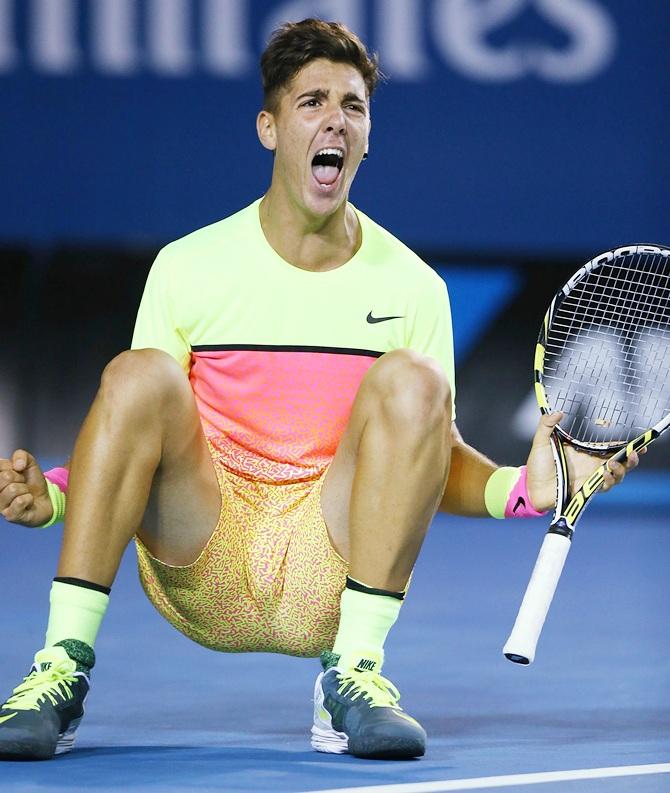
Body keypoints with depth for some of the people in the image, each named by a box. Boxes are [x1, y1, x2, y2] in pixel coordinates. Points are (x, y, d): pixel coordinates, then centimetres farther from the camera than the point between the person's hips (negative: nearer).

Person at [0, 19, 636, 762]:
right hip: (201, 572, 0)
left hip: (333, 569, 0)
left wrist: (522, 486, -11)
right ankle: (62, 667, -27)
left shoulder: (411, 286, 6)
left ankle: (355, 674, -24)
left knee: (410, 380, -22)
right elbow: (133, 427, 7)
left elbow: (437, 459, 9)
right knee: (140, 372, -25)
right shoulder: (187, 267, 4)